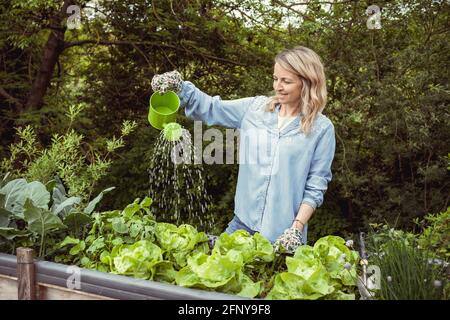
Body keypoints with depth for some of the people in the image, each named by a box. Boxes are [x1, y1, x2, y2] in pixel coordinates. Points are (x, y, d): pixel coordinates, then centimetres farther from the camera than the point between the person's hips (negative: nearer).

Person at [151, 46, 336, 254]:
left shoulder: (322, 128, -6)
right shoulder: (256, 108, 4)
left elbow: (316, 186, -6)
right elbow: (210, 108, 3)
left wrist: (297, 228, -14)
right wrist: (179, 88, -14)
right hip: (243, 222, 3)